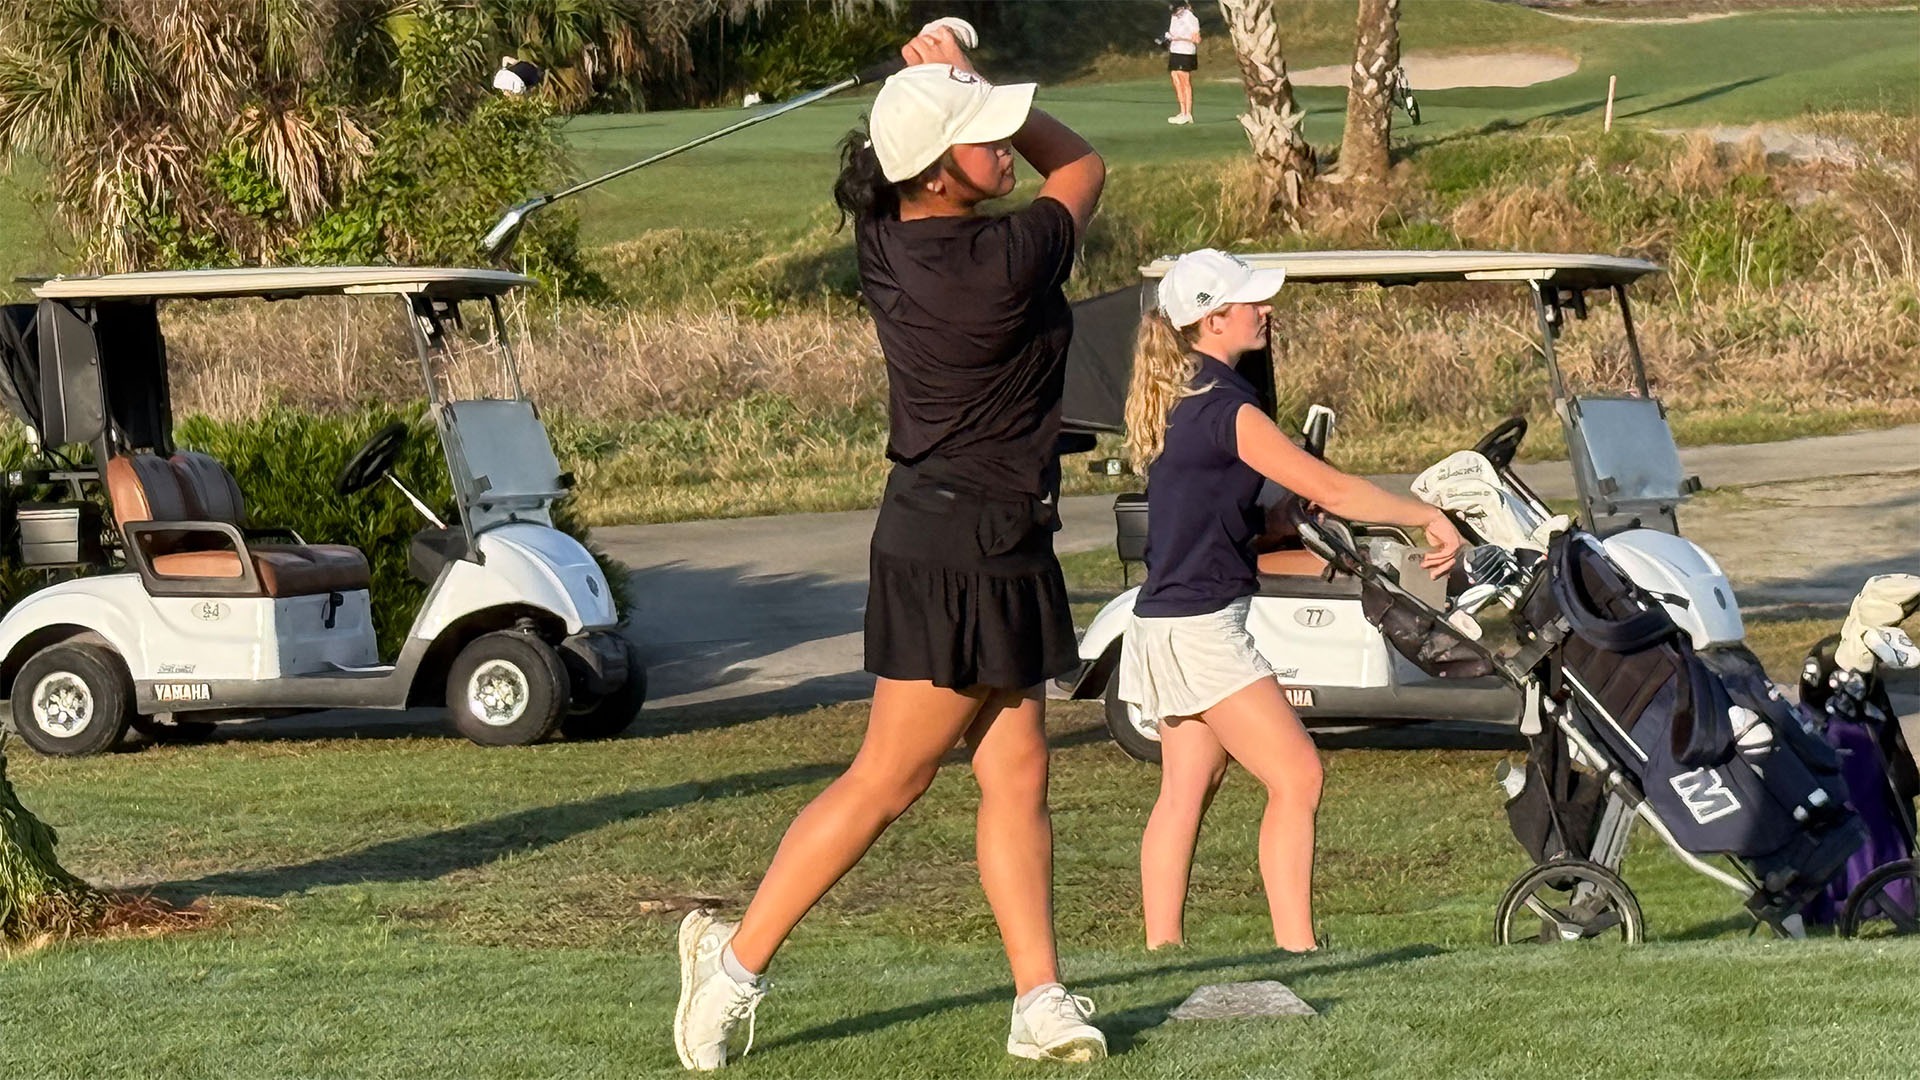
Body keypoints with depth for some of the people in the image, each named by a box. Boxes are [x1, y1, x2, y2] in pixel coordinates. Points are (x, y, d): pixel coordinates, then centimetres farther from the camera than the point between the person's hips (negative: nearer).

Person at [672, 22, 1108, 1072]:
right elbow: (1081, 166, -1)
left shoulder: (886, 239, 0)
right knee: (887, 780, -1)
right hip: (966, 547, -9)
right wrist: (962, 80, 1)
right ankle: (738, 957, 5)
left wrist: (947, 80, 7)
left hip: (948, 534, 9)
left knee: (1015, 774, 9)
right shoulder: (1005, 264, -22)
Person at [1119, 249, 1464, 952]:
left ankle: (1161, 948, 10)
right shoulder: (1223, 407, -17)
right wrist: (1429, 518, -11)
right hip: (1201, 629, -10)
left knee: (1186, 790, 10)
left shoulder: (1179, 396, 13)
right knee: (1296, 778, -10)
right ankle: (1295, 950, -14)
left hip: (1165, 624, 10)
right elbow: (1327, 487, -18)